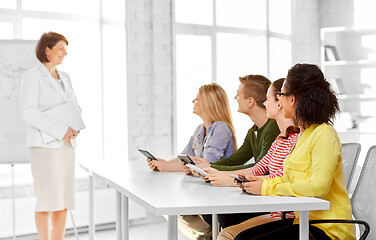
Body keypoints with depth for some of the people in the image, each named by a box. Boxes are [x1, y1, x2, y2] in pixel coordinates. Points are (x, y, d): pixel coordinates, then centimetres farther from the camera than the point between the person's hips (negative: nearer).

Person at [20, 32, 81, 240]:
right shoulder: (32, 76, -7)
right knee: (47, 200, -7)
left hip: (65, 145, 7)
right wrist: (61, 131, -20)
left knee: (64, 199, 6)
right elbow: (28, 113, -16)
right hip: (44, 144, -7)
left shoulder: (64, 78, 14)